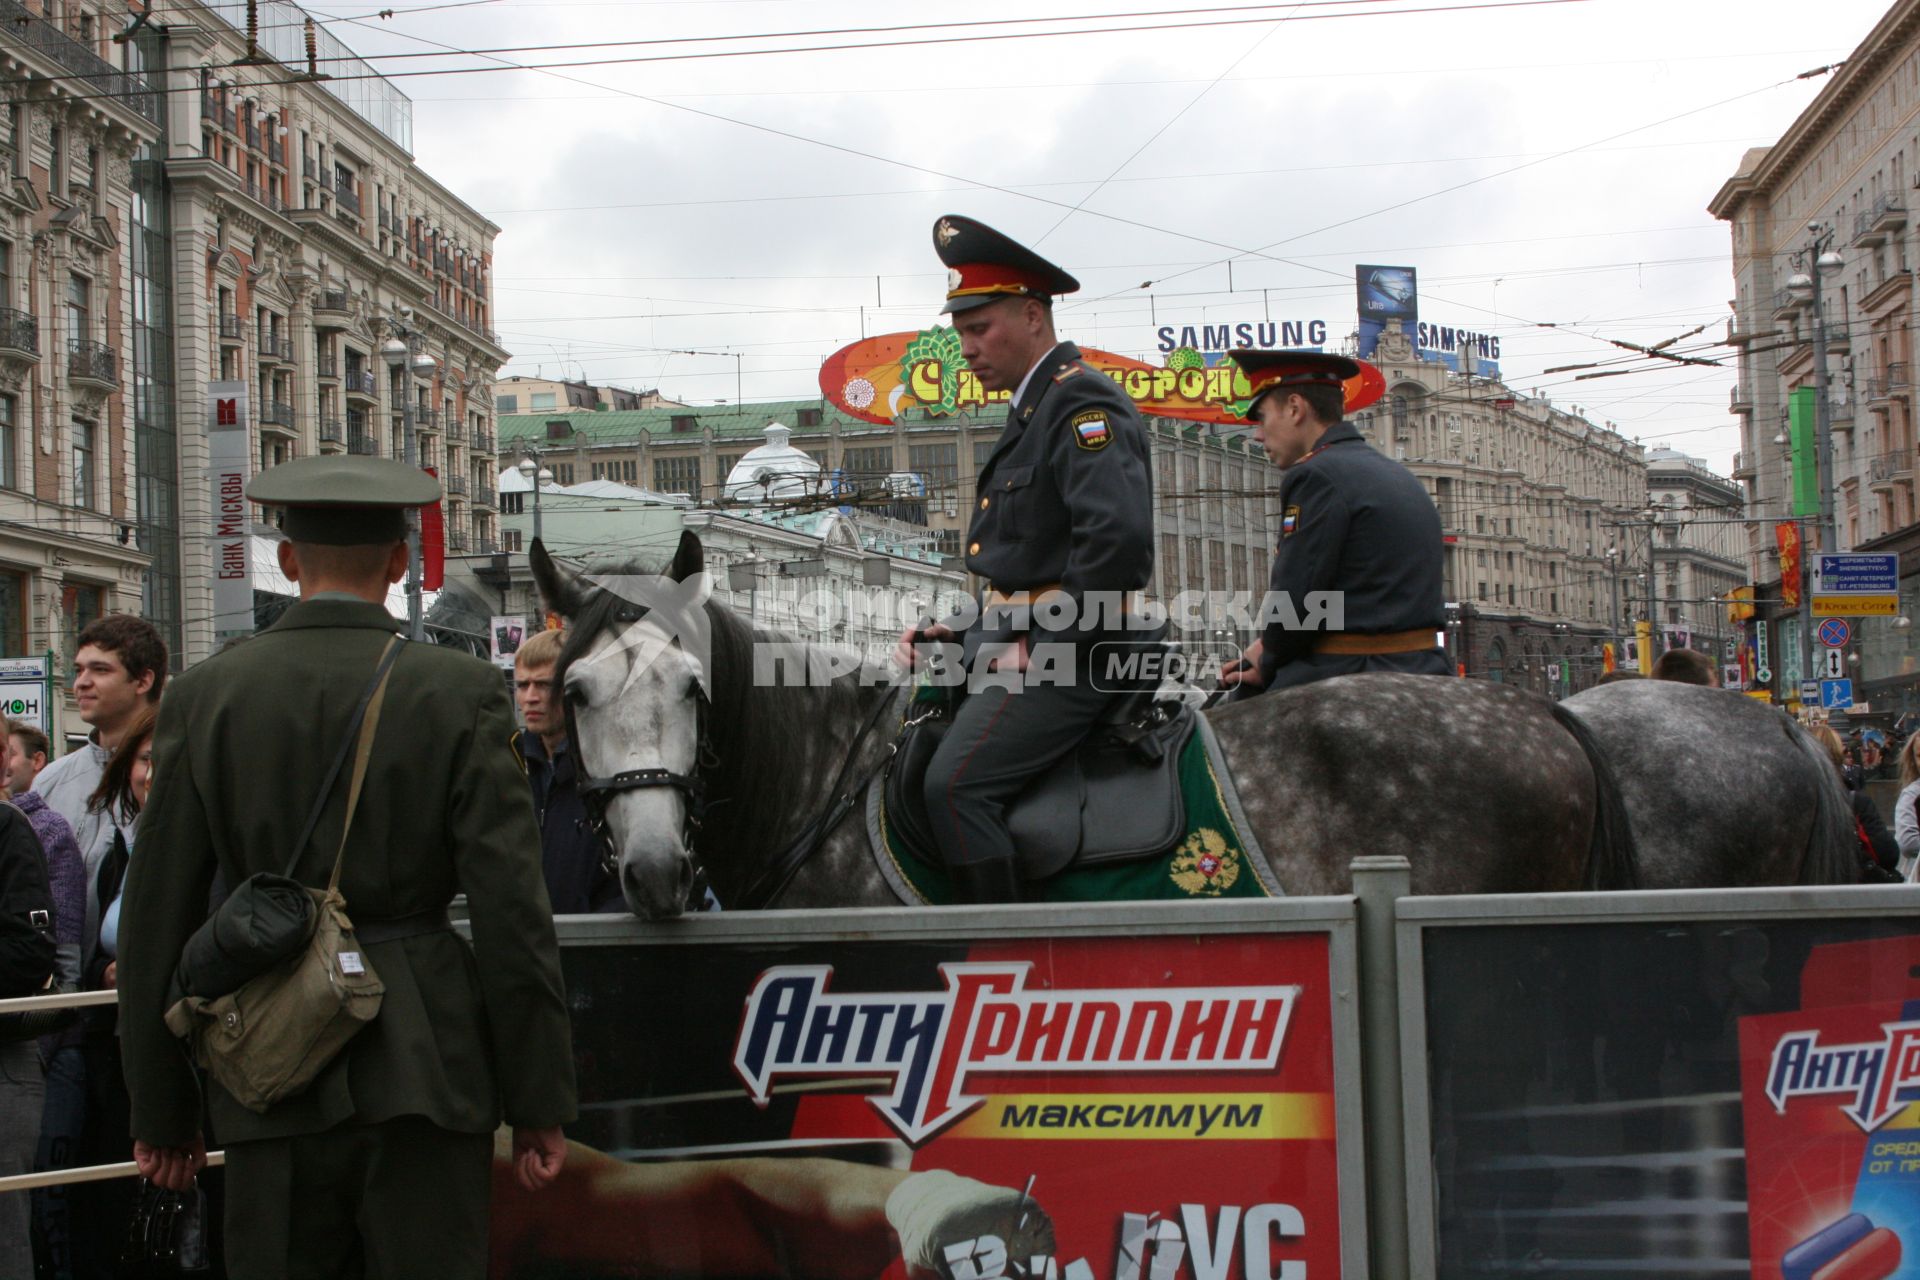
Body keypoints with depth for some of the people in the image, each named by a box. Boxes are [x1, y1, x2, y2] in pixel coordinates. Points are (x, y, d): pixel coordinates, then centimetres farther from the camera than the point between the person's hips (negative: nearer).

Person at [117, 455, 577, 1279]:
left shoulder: (205, 694, 2)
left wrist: (160, 1113, 12)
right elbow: (512, 911, -7)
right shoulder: (459, 693, -4)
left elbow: (155, 921, 4)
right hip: (423, 1065, -2)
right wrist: (539, 1102, 0)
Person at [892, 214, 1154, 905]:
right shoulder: (1032, 413, 20)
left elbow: (1119, 540, -27)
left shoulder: (1083, 407, -13)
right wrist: (964, 634, 12)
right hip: (1024, 648, 11)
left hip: (1065, 661, -11)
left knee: (955, 785, -24)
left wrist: (1042, 645, -20)